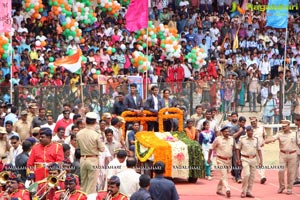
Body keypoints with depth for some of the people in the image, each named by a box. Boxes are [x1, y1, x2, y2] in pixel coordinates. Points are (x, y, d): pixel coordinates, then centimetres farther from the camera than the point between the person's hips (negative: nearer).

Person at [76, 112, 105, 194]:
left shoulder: (79, 133, -2)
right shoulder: (95, 135, -17)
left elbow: (78, 146, 9)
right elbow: (102, 149, -11)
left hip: (83, 159, 5)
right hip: (93, 159, -5)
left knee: (83, 182, 16)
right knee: (92, 184, 1)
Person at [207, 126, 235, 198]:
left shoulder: (232, 139, 6)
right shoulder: (218, 139, -7)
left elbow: (234, 149, 17)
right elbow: (211, 148, -1)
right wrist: (209, 158, -1)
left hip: (229, 160, 5)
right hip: (221, 160, -5)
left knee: (224, 176, 14)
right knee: (224, 175, -17)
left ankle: (219, 190, 28)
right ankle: (227, 190, -29)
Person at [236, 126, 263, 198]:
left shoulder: (256, 139, 5)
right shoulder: (242, 139, -4)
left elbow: (259, 150, 9)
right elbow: (238, 149, 2)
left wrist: (261, 160, 2)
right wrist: (238, 159, -4)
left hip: (253, 159, 4)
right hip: (245, 159, -4)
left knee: (252, 176, 4)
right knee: (246, 174, -17)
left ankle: (248, 192, 13)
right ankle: (243, 191, -5)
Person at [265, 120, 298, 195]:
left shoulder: (294, 134, 3)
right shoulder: (279, 134, 0)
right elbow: (272, 139, -15)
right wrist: (265, 141, -34)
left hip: (292, 154, 0)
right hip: (283, 154, 0)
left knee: (291, 172, 3)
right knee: (281, 170, -5)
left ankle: (289, 188, 13)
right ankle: (282, 186, 15)